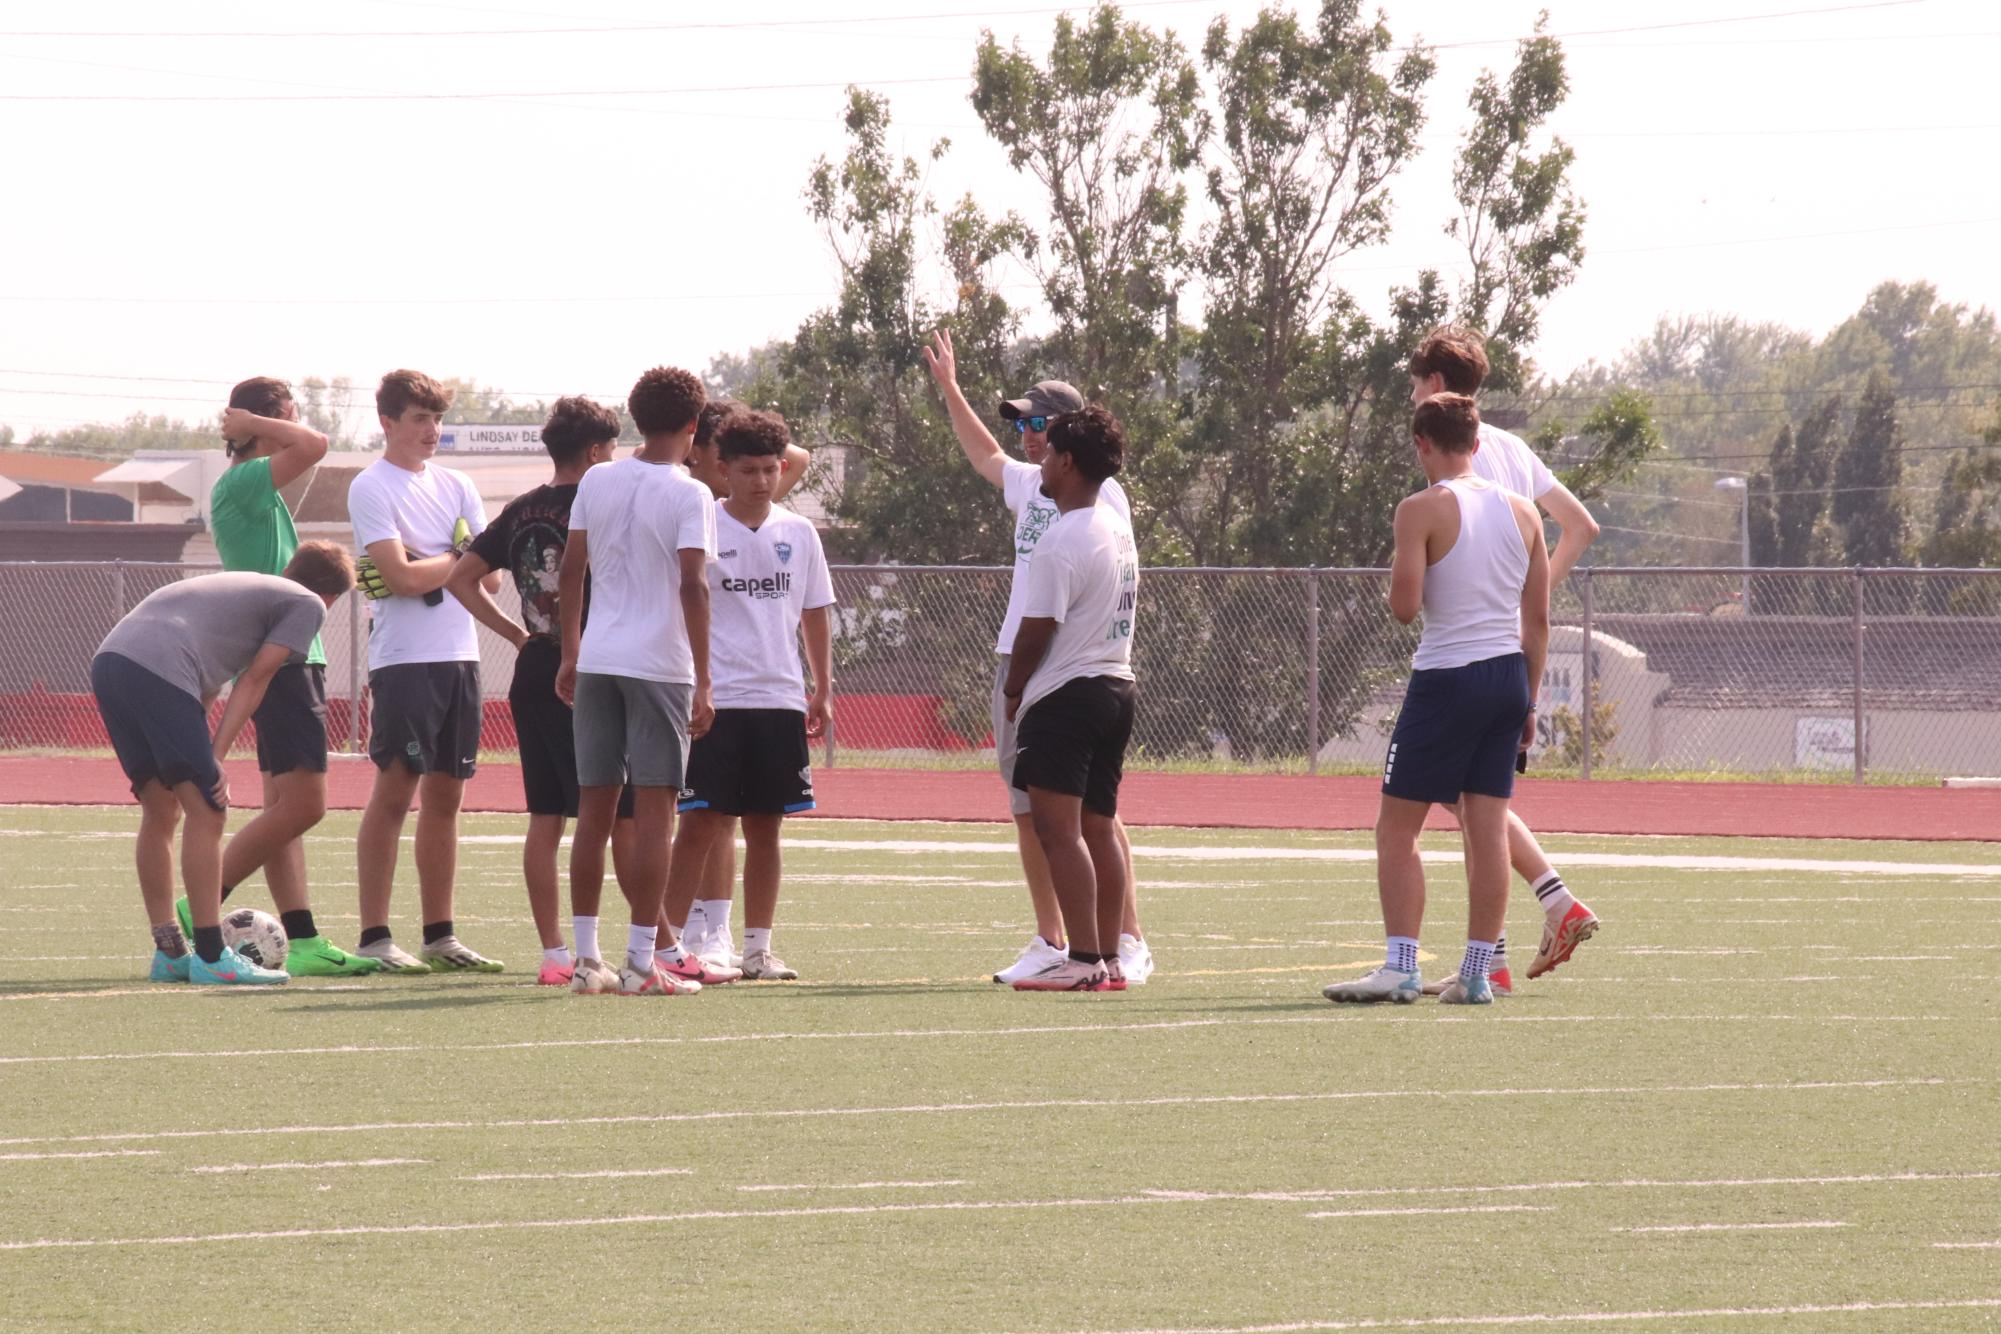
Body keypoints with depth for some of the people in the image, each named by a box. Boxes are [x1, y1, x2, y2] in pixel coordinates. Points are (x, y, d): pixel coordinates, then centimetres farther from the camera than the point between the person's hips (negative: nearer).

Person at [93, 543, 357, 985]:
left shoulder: (247, 588, 36)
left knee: (161, 812, 17)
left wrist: (207, 759, 26)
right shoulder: (308, 605, 12)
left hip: (108, 661, 9)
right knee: (206, 813, -4)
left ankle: (169, 954, 20)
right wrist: (215, 757, 0)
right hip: (160, 671, -9)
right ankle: (211, 957, -5)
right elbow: (255, 679, 3)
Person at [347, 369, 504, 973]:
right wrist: (457, 562, 0)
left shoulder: (456, 485, 15)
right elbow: (402, 577, -15)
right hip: (404, 658, -6)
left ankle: (440, 935, 13)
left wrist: (427, 568, -9)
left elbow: (489, 577, 7)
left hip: (460, 656, 6)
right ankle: (374, 938, -7)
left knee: (445, 795, 8)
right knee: (394, 791, -7)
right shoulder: (371, 488, -5)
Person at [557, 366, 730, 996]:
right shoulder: (688, 495, -8)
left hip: (596, 661, 5)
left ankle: (587, 958, 8)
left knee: (594, 809, 8)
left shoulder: (597, 482, 7)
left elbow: (571, 570, 8)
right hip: (660, 665, -5)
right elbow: (693, 586, -14)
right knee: (653, 812, -2)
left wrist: (570, 654, 17)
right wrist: (703, 682, -12)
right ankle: (641, 962, -3)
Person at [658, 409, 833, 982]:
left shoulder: (798, 533, 9)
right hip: (715, 698, -4)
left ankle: (758, 946, 13)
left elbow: (815, 613, 16)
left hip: (780, 699, 4)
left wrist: (823, 690, 14)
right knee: (701, 823, -6)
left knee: (765, 826, 7)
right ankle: (671, 942, -2)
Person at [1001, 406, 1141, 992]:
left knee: (1059, 828, -10)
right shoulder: (1118, 529, 12)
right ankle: (1109, 959, 12)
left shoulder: (1062, 541, -17)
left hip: (1065, 696, -9)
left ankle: (1082, 959, -15)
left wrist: (1013, 688, 1)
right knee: (1099, 827, 12)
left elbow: (1037, 629, -15)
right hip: (1117, 685, 9)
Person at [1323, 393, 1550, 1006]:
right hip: (1508, 678, 6)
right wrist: (1528, 702, 16)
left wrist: (1398, 567, 7)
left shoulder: (1422, 510, -9)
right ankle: (1476, 973, 6)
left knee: (1397, 827, 1)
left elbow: (1404, 606, -15)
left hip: (1446, 679, -6)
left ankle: (1400, 967, -7)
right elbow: (1538, 619, 10)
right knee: (1488, 828, 7)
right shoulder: (1521, 512, 9)